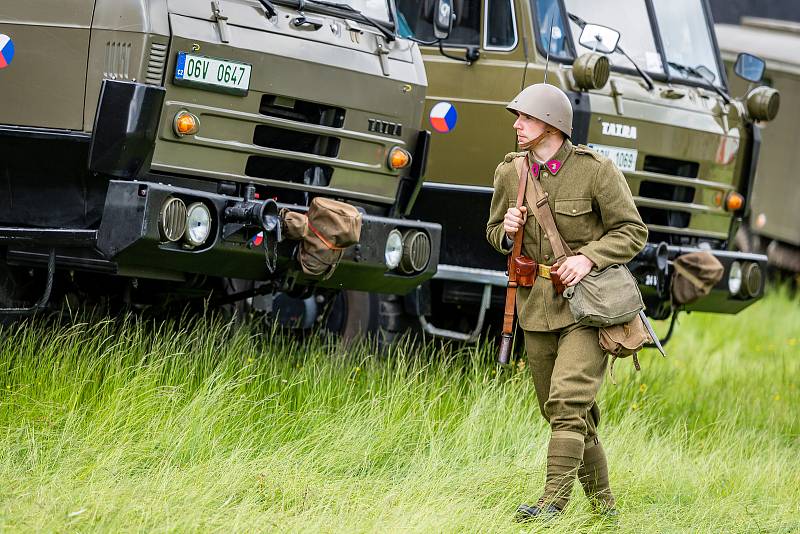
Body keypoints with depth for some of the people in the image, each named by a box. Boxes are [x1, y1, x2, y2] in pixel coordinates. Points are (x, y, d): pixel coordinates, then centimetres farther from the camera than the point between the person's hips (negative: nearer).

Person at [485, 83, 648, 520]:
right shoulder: (510, 174, 3)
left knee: (568, 400, -19)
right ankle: (601, 502, 25)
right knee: (558, 408, 10)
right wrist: (507, 230, -7)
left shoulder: (596, 170, -10)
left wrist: (588, 258, -20)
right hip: (538, 304, 6)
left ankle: (553, 501, -19)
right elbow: (495, 233, 17)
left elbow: (632, 232, -6)